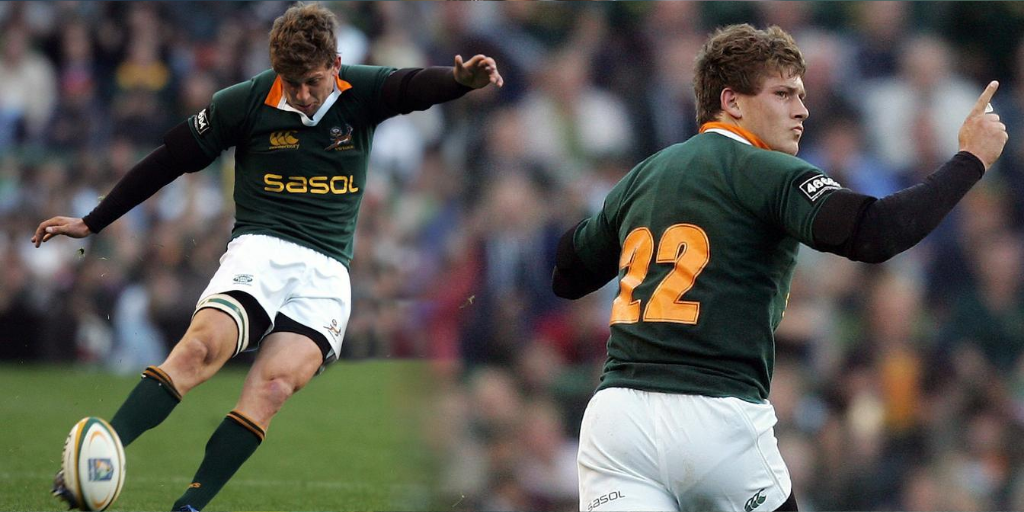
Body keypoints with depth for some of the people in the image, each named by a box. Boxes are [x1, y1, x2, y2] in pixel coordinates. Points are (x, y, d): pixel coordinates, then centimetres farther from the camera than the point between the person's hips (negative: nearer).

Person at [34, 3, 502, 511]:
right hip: (260, 249, -1)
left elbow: (417, 86, -17)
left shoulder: (362, 93, 3)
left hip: (326, 273, 1)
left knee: (273, 385, -23)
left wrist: (461, 78, -41)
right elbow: (169, 160, 9)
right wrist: (90, 223, 11)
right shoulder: (247, 102, 1)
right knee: (201, 347, -29)